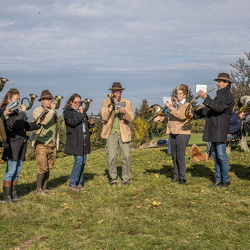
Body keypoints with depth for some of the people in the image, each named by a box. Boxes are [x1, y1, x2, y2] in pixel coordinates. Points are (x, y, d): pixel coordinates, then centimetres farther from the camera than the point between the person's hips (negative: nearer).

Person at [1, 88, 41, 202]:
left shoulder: (16, 111, 18)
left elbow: (26, 126, 22)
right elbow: (14, 124, -24)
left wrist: (36, 124, 7)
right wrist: (22, 112, -18)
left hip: (20, 145, 9)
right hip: (12, 146, -9)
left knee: (16, 171, 12)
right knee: (10, 171, -5)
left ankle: (14, 194, 20)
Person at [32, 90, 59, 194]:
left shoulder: (54, 112, 17)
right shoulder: (37, 111, -2)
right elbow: (44, 121, -22)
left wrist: (57, 144, 19)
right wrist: (52, 110, -14)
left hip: (52, 144, 6)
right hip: (42, 144, -6)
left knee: (49, 168, 7)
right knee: (42, 167, -9)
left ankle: (44, 188, 14)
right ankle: (39, 189, 2)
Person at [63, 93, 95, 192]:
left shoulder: (82, 110, 19)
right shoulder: (67, 111, -2)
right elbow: (72, 122, -19)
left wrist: (90, 123, 7)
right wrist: (80, 114, -13)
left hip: (84, 140, 7)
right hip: (75, 141, -7)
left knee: (83, 161, 6)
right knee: (79, 160, -14)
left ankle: (79, 183, 14)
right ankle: (72, 184, -6)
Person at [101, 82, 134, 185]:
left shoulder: (127, 103, 9)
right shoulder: (106, 102, 6)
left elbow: (131, 119, 2)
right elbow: (104, 117, -6)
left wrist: (124, 112, -18)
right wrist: (112, 105, -13)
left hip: (124, 133, 1)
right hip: (111, 133, -1)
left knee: (126, 156, -2)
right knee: (111, 157, -5)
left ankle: (126, 178, 12)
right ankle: (113, 178, 10)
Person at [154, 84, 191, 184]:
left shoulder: (187, 105, -1)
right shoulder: (174, 104, 20)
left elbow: (182, 116, -20)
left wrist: (171, 108, -22)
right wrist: (161, 118, 12)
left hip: (182, 133, -7)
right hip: (172, 133, 7)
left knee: (180, 156, -8)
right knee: (174, 156, 8)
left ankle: (182, 178, -1)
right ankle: (176, 176, 16)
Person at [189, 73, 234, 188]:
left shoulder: (228, 96, -7)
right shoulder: (218, 95, 23)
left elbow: (219, 107, -23)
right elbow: (208, 109, 24)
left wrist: (206, 98, -22)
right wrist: (194, 114, 15)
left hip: (221, 129, -9)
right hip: (213, 129, 9)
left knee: (221, 154, -8)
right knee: (215, 155, 10)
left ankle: (225, 180, 0)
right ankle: (218, 179, 15)